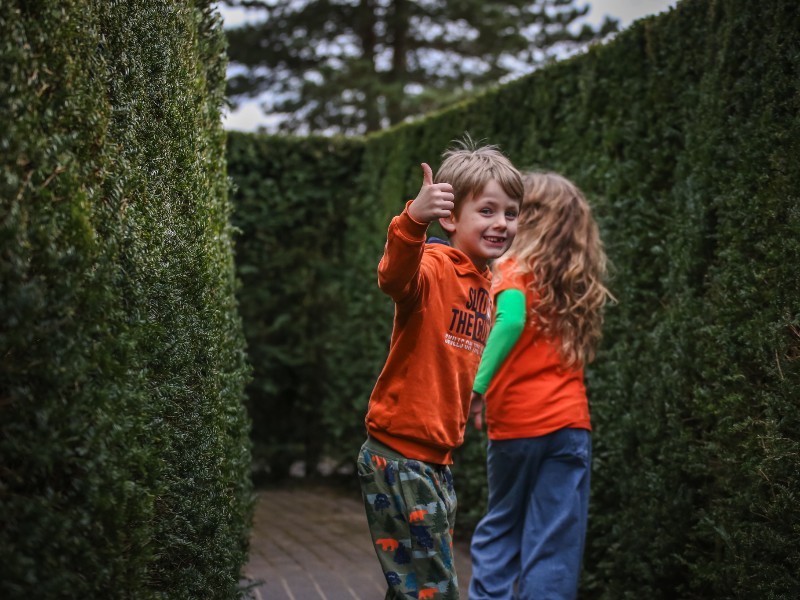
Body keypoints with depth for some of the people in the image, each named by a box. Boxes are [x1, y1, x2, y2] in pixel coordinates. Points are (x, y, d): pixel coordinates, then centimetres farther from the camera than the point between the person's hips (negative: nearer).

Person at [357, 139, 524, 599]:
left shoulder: (485, 284, 10)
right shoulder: (434, 267, -15)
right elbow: (395, 277, -40)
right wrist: (413, 220, -57)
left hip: (438, 460, 9)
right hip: (399, 456, -9)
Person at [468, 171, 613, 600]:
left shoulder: (516, 268, -4)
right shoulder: (576, 277, 12)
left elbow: (511, 319, -23)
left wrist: (479, 384, -22)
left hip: (516, 420, -3)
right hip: (569, 421, 3)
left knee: (500, 528, 16)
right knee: (555, 543, 3)